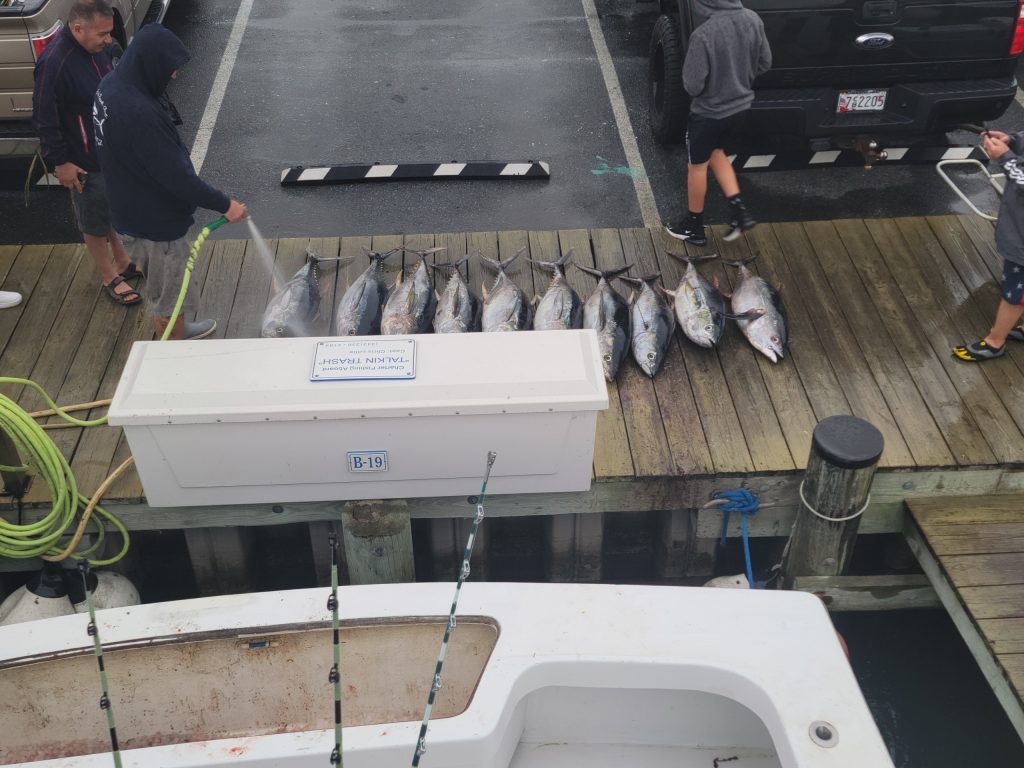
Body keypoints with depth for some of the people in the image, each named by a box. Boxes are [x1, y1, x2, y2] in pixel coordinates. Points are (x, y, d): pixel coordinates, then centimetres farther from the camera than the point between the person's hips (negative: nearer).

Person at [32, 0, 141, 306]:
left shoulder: (99, 48, -5)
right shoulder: (54, 62, -28)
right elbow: (44, 118, -21)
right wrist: (60, 162, -17)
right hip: (86, 161, -7)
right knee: (94, 222, 11)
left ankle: (122, 262, 43)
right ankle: (110, 278, 27)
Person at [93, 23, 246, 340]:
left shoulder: (113, 86, -2)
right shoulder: (137, 111, -33)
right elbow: (174, 174, -29)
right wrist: (223, 204, -20)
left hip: (134, 210, 9)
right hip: (155, 219, -9)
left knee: (162, 287, 29)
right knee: (169, 294, 10)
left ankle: (178, 331, 49)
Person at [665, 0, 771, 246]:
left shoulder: (703, 35, -29)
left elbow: (692, 86, -23)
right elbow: (765, 63, 3)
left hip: (708, 112, -6)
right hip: (740, 107, 6)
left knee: (696, 167, 15)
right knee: (715, 152, 29)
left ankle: (694, 227, 30)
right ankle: (738, 211, 22)